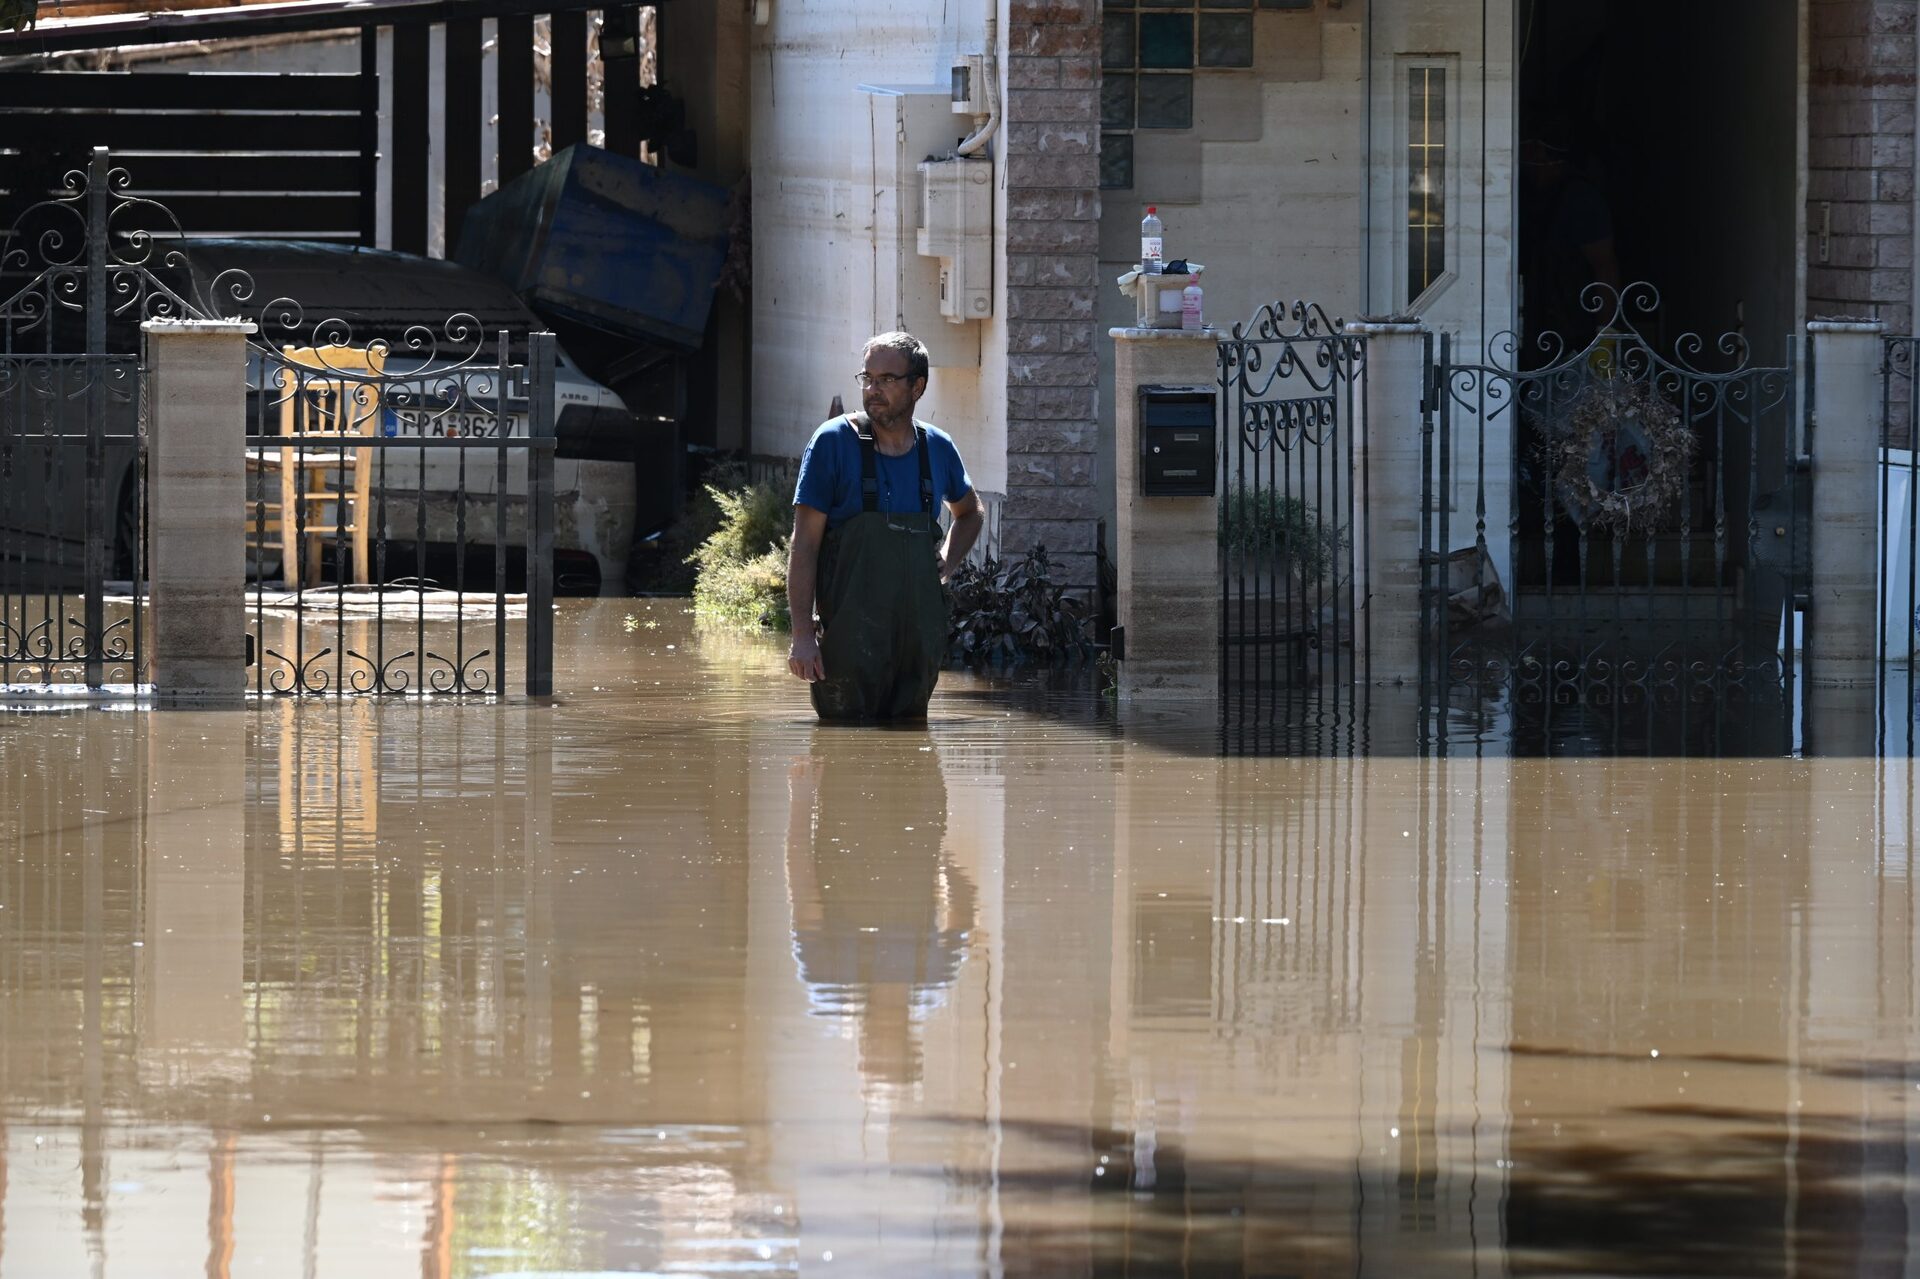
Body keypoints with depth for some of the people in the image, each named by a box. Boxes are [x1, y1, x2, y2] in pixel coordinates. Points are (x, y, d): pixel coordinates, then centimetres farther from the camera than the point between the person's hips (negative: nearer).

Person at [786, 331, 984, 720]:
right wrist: (802, 635, -13)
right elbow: (805, 543, -6)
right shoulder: (834, 442, -4)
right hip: (849, 635, -4)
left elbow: (971, 513, 32)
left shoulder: (938, 448, 9)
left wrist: (945, 566, 12)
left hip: (919, 634, 4)